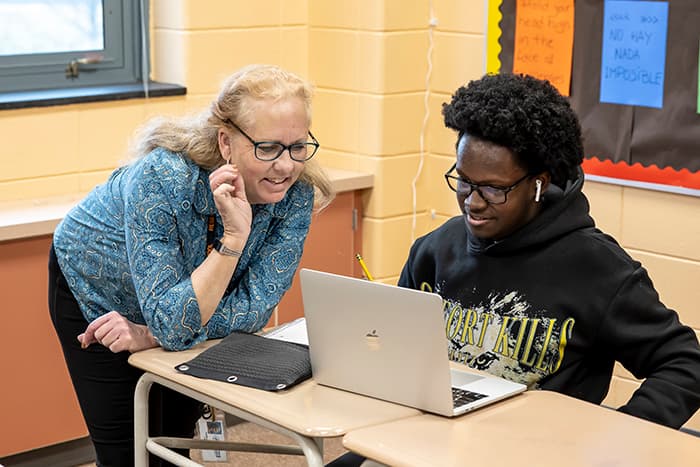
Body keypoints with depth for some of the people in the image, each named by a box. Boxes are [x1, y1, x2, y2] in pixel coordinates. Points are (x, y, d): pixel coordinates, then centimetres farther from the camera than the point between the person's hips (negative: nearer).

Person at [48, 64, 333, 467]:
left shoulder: (297, 193, -26)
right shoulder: (161, 177, -38)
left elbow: (254, 308, -22)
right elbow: (173, 324, -40)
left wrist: (153, 335, -29)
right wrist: (235, 236, -47)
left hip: (183, 307, 4)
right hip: (95, 289, -4)